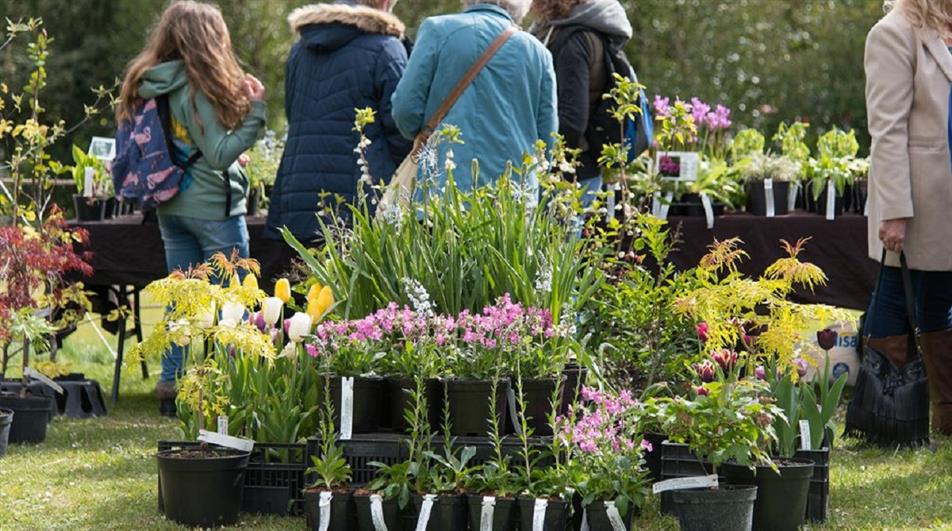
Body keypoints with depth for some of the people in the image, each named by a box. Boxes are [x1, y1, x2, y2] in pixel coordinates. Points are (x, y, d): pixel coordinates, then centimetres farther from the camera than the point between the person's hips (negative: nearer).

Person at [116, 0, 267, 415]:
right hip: (213, 208, -7)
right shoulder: (197, 89, -18)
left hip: (170, 206, 7)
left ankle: (171, 387, 13)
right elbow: (220, 155, -19)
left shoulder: (149, 85, 5)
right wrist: (255, 111, -16)